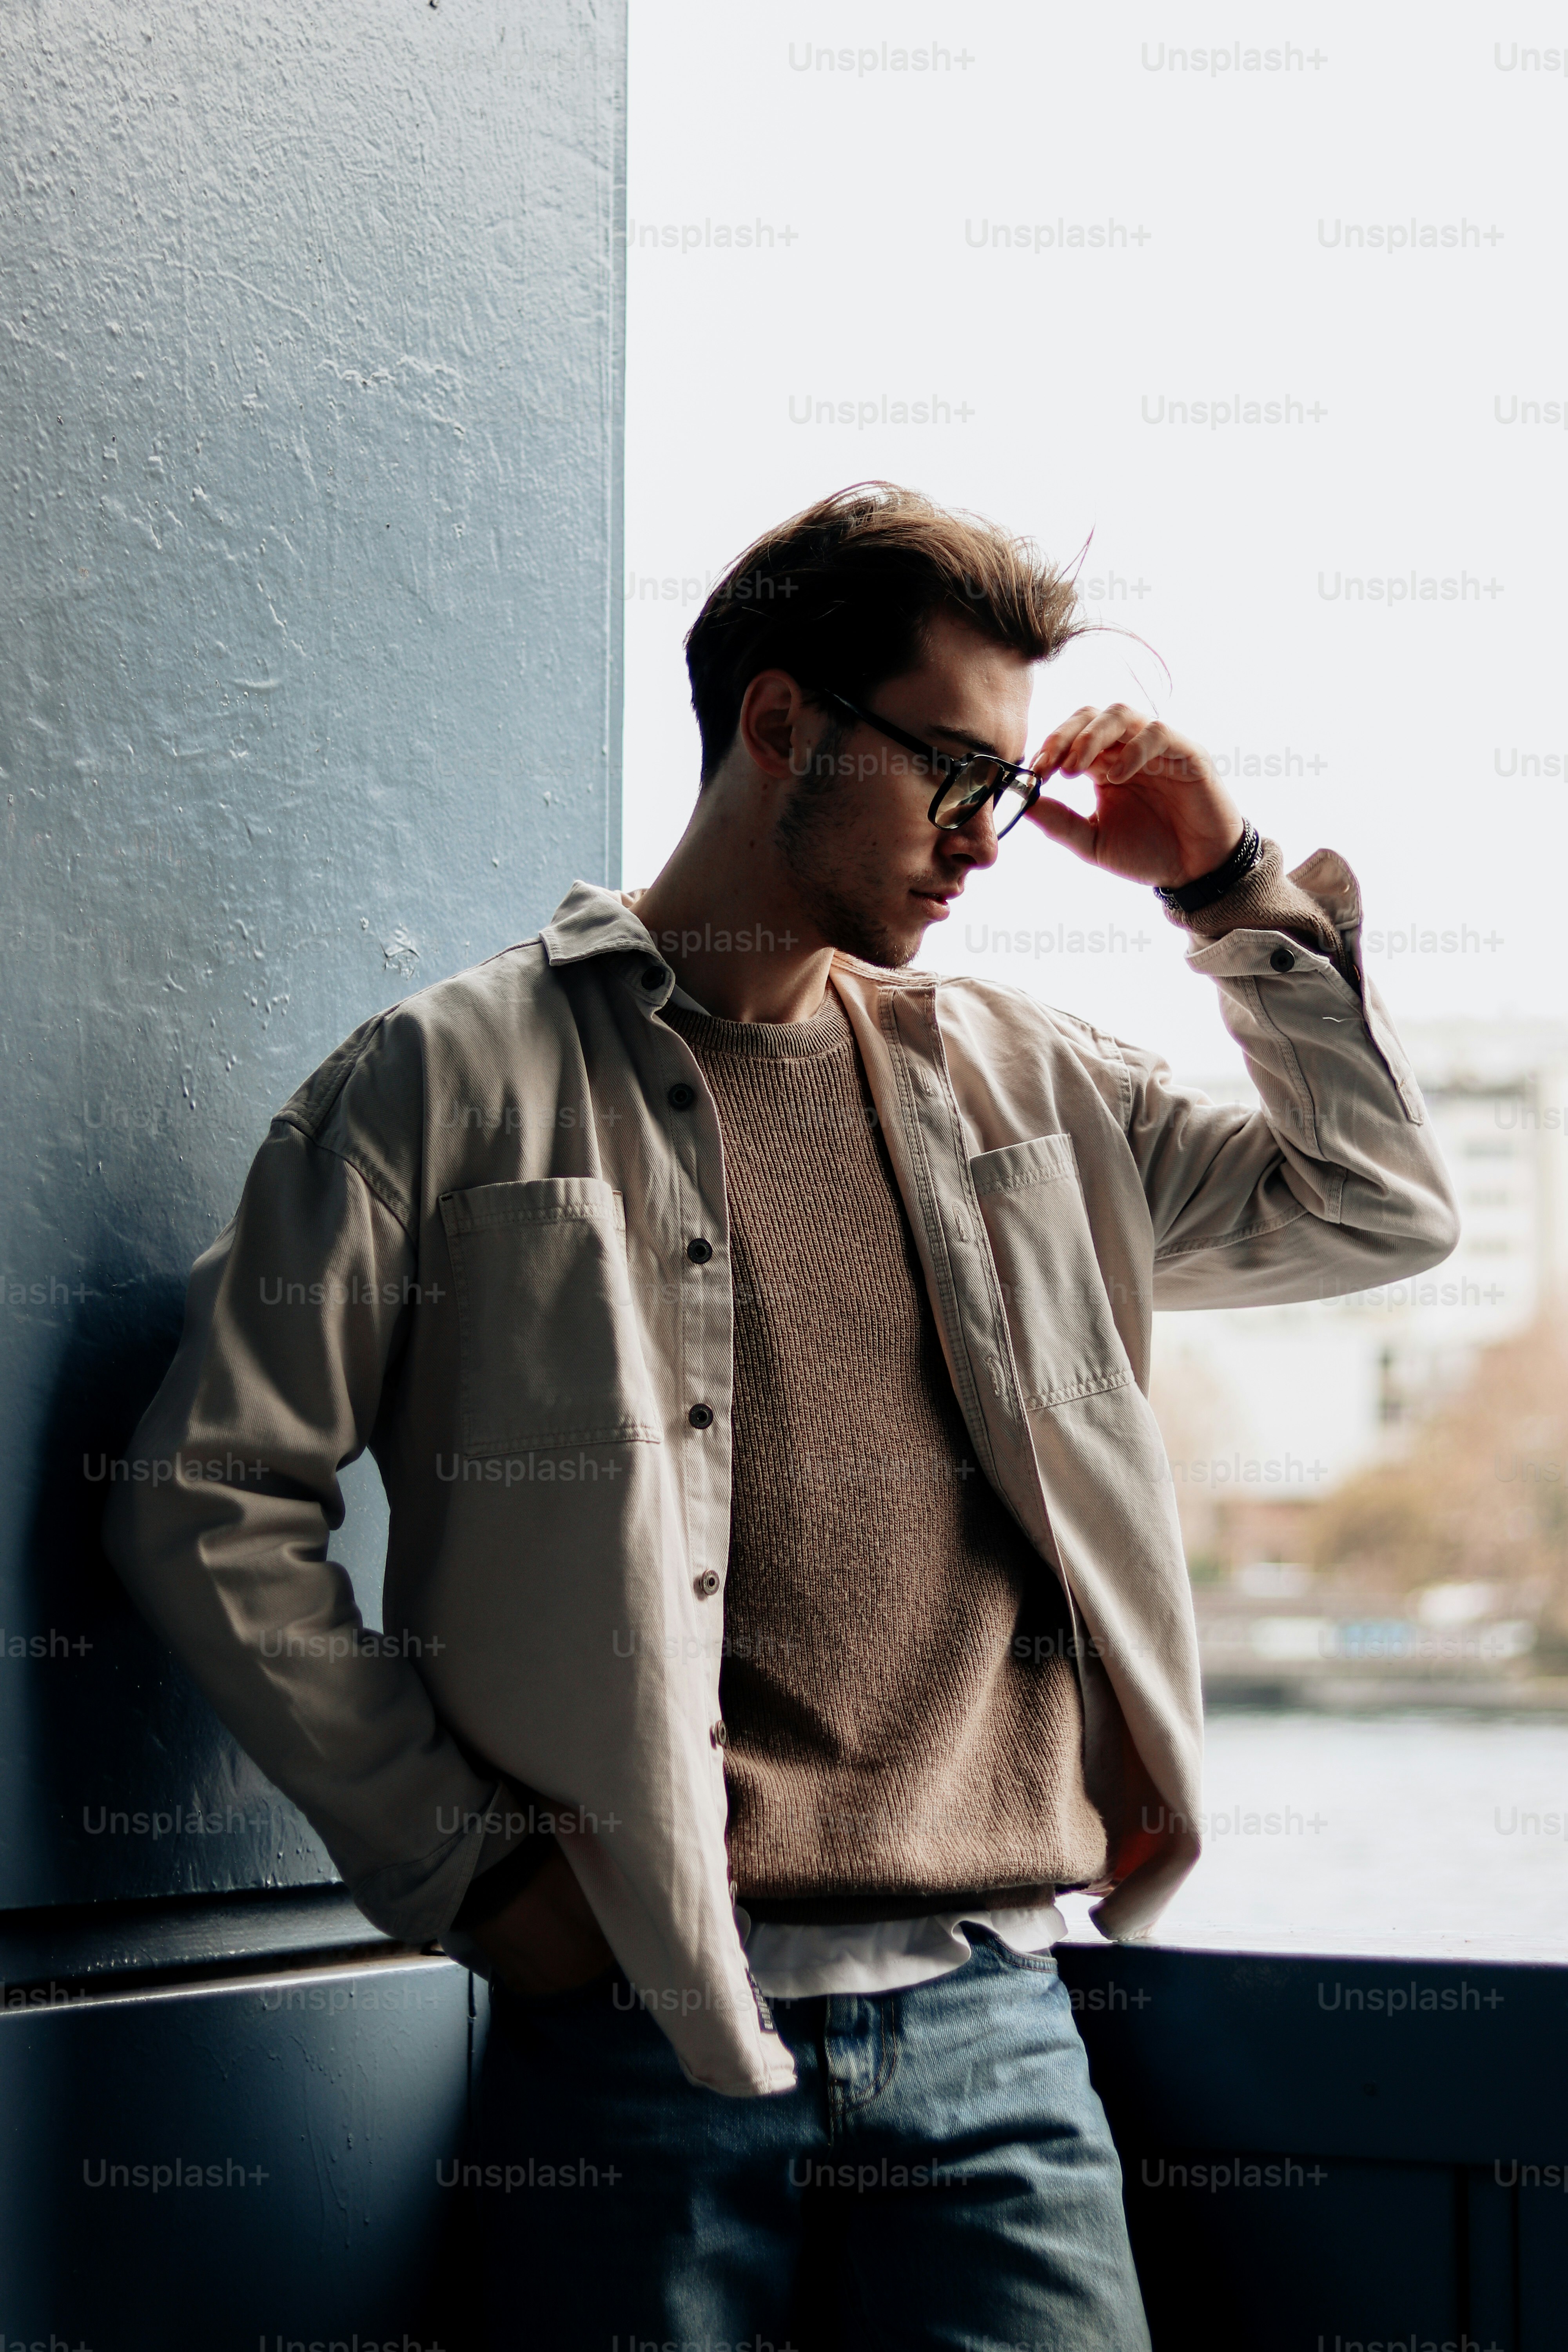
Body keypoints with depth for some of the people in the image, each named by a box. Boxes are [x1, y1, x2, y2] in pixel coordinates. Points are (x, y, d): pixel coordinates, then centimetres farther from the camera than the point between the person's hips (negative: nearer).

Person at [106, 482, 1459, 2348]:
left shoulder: (1020, 1086, 16)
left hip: (988, 2028, 4)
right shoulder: (461, 1077, 1)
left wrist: (1233, 891, 13)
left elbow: (1384, 1210, 23)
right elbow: (214, 1505, -1)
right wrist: (466, 1859, -5)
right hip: (640, 2037, -3)